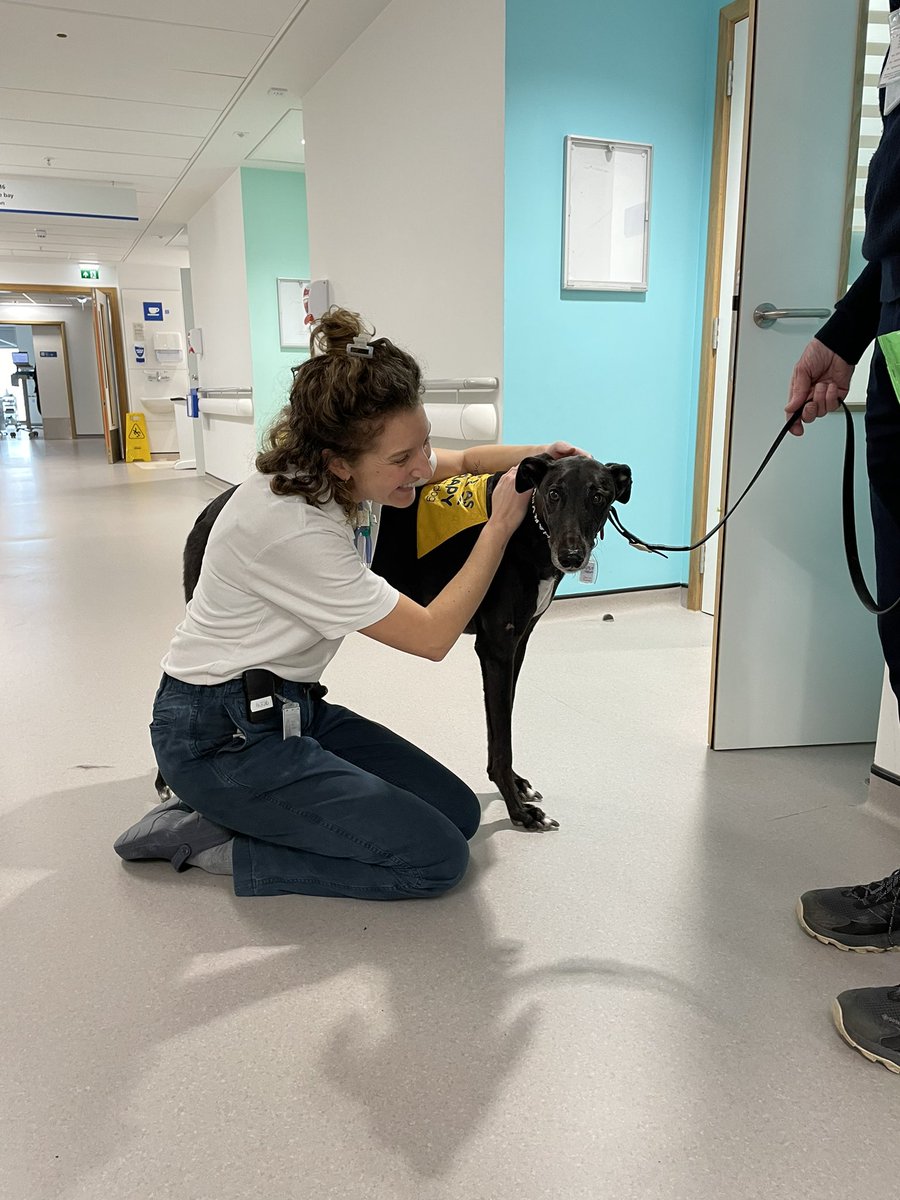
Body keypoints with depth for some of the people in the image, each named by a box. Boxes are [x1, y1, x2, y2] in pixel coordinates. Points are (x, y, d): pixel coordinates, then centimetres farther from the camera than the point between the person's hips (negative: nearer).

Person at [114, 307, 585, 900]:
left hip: (292, 705, 9)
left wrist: (541, 453, -6)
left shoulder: (350, 468, -6)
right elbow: (434, 636, -22)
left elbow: (464, 460, 13)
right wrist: (500, 526, -16)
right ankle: (210, 842, -2)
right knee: (438, 859, -13)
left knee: (459, 812, 3)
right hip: (221, 736, -9)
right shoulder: (292, 529, -30)